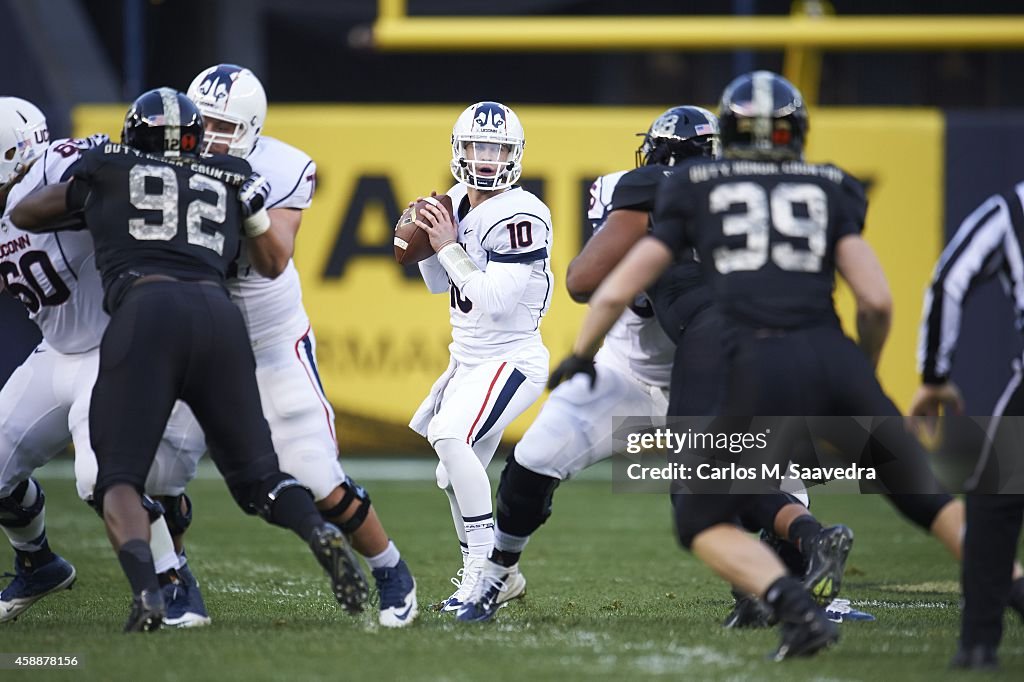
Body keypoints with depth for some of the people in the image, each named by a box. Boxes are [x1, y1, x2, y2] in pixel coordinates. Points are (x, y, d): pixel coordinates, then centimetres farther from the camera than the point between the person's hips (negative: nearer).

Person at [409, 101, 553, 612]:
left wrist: (449, 247, -21)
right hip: (468, 360, 9)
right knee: (455, 478, 14)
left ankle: (483, 566, -23)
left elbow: (495, 301, -26)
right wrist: (425, 244, -1)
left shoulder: (519, 215, -20)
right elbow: (440, 286, 17)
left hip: (511, 360, -9)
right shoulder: (458, 203, 6)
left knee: (450, 436, -27)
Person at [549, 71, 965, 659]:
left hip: (759, 369, -2)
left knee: (704, 522, 13)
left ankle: (797, 608, -13)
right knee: (927, 497, 16)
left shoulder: (695, 191, 18)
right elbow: (877, 301, 9)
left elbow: (617, 292, 18)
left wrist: (579, 358, 36)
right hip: (833, 358, 2)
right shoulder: (830, 190, 20)